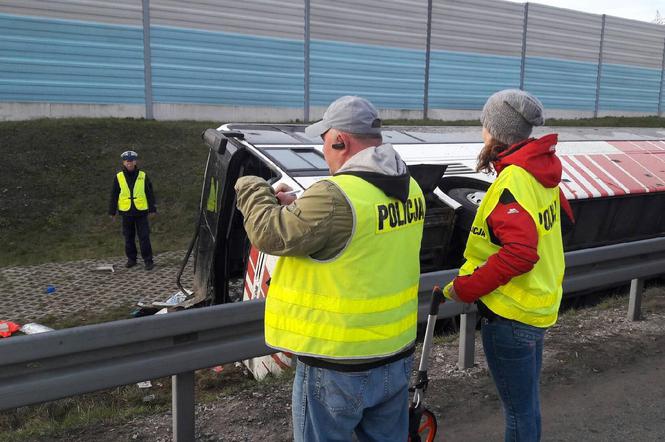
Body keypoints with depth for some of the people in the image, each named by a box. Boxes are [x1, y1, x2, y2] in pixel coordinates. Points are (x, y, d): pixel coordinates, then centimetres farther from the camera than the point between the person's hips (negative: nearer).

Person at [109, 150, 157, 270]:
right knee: (128, 237, 9)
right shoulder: (118, 177, 2)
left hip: (141, 212, -1)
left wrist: (152, 209, 2)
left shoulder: (143, 176, 1)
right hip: (126, 212, 1)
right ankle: (131, 259, 21)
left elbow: (150, 193, 4)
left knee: (144, 237, -2)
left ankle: (148, 260, 4)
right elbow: (114, 195, 6)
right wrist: (112, 211, 5)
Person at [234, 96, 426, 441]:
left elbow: (270, 234, -15)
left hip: (338, 367, -7)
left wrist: (253, 191, 3)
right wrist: (296, 206, 8)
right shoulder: (409, 188, 2)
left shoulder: (335, 195, -26)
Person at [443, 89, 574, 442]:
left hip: (510, 314, -9)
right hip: (540, 303, 10)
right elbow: (563, 216, 19)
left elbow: (519, 253, -33)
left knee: (518, 410, 7)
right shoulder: (541, 172, 4)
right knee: (527, 402, 25)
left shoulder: (512, 181, -24)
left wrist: (464, 288, -24)